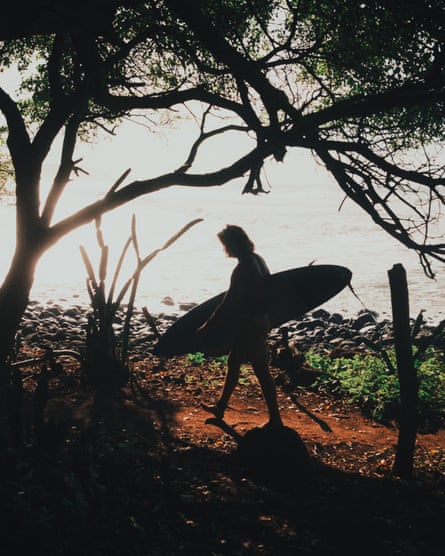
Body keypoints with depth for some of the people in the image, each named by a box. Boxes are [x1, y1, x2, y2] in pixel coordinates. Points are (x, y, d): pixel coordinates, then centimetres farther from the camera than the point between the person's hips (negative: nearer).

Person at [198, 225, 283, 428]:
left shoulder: (242, 270, -24)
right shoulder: (257, 260, 5)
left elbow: (228, 304, -22)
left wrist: (208, 325, -14)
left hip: (249, 325, -10)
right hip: (260, 319, 10)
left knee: (261, 371, -2)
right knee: (233, 363, 21)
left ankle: (275, 419, 6)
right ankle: (220, 407, 35)